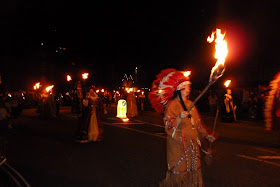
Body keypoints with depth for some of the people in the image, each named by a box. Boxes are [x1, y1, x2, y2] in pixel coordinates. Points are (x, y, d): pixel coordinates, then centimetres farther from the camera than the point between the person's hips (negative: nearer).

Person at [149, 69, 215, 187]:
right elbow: (168, 125, -16)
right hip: (178, 143, -6)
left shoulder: (190, 104, 13)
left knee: (193, 167, 8)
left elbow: (197, 122, 20)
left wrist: (205, 135, 17)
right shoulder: (172, 104, -9)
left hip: (192, 143, 6)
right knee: (179, 170, -2)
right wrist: (180, 117, -29)